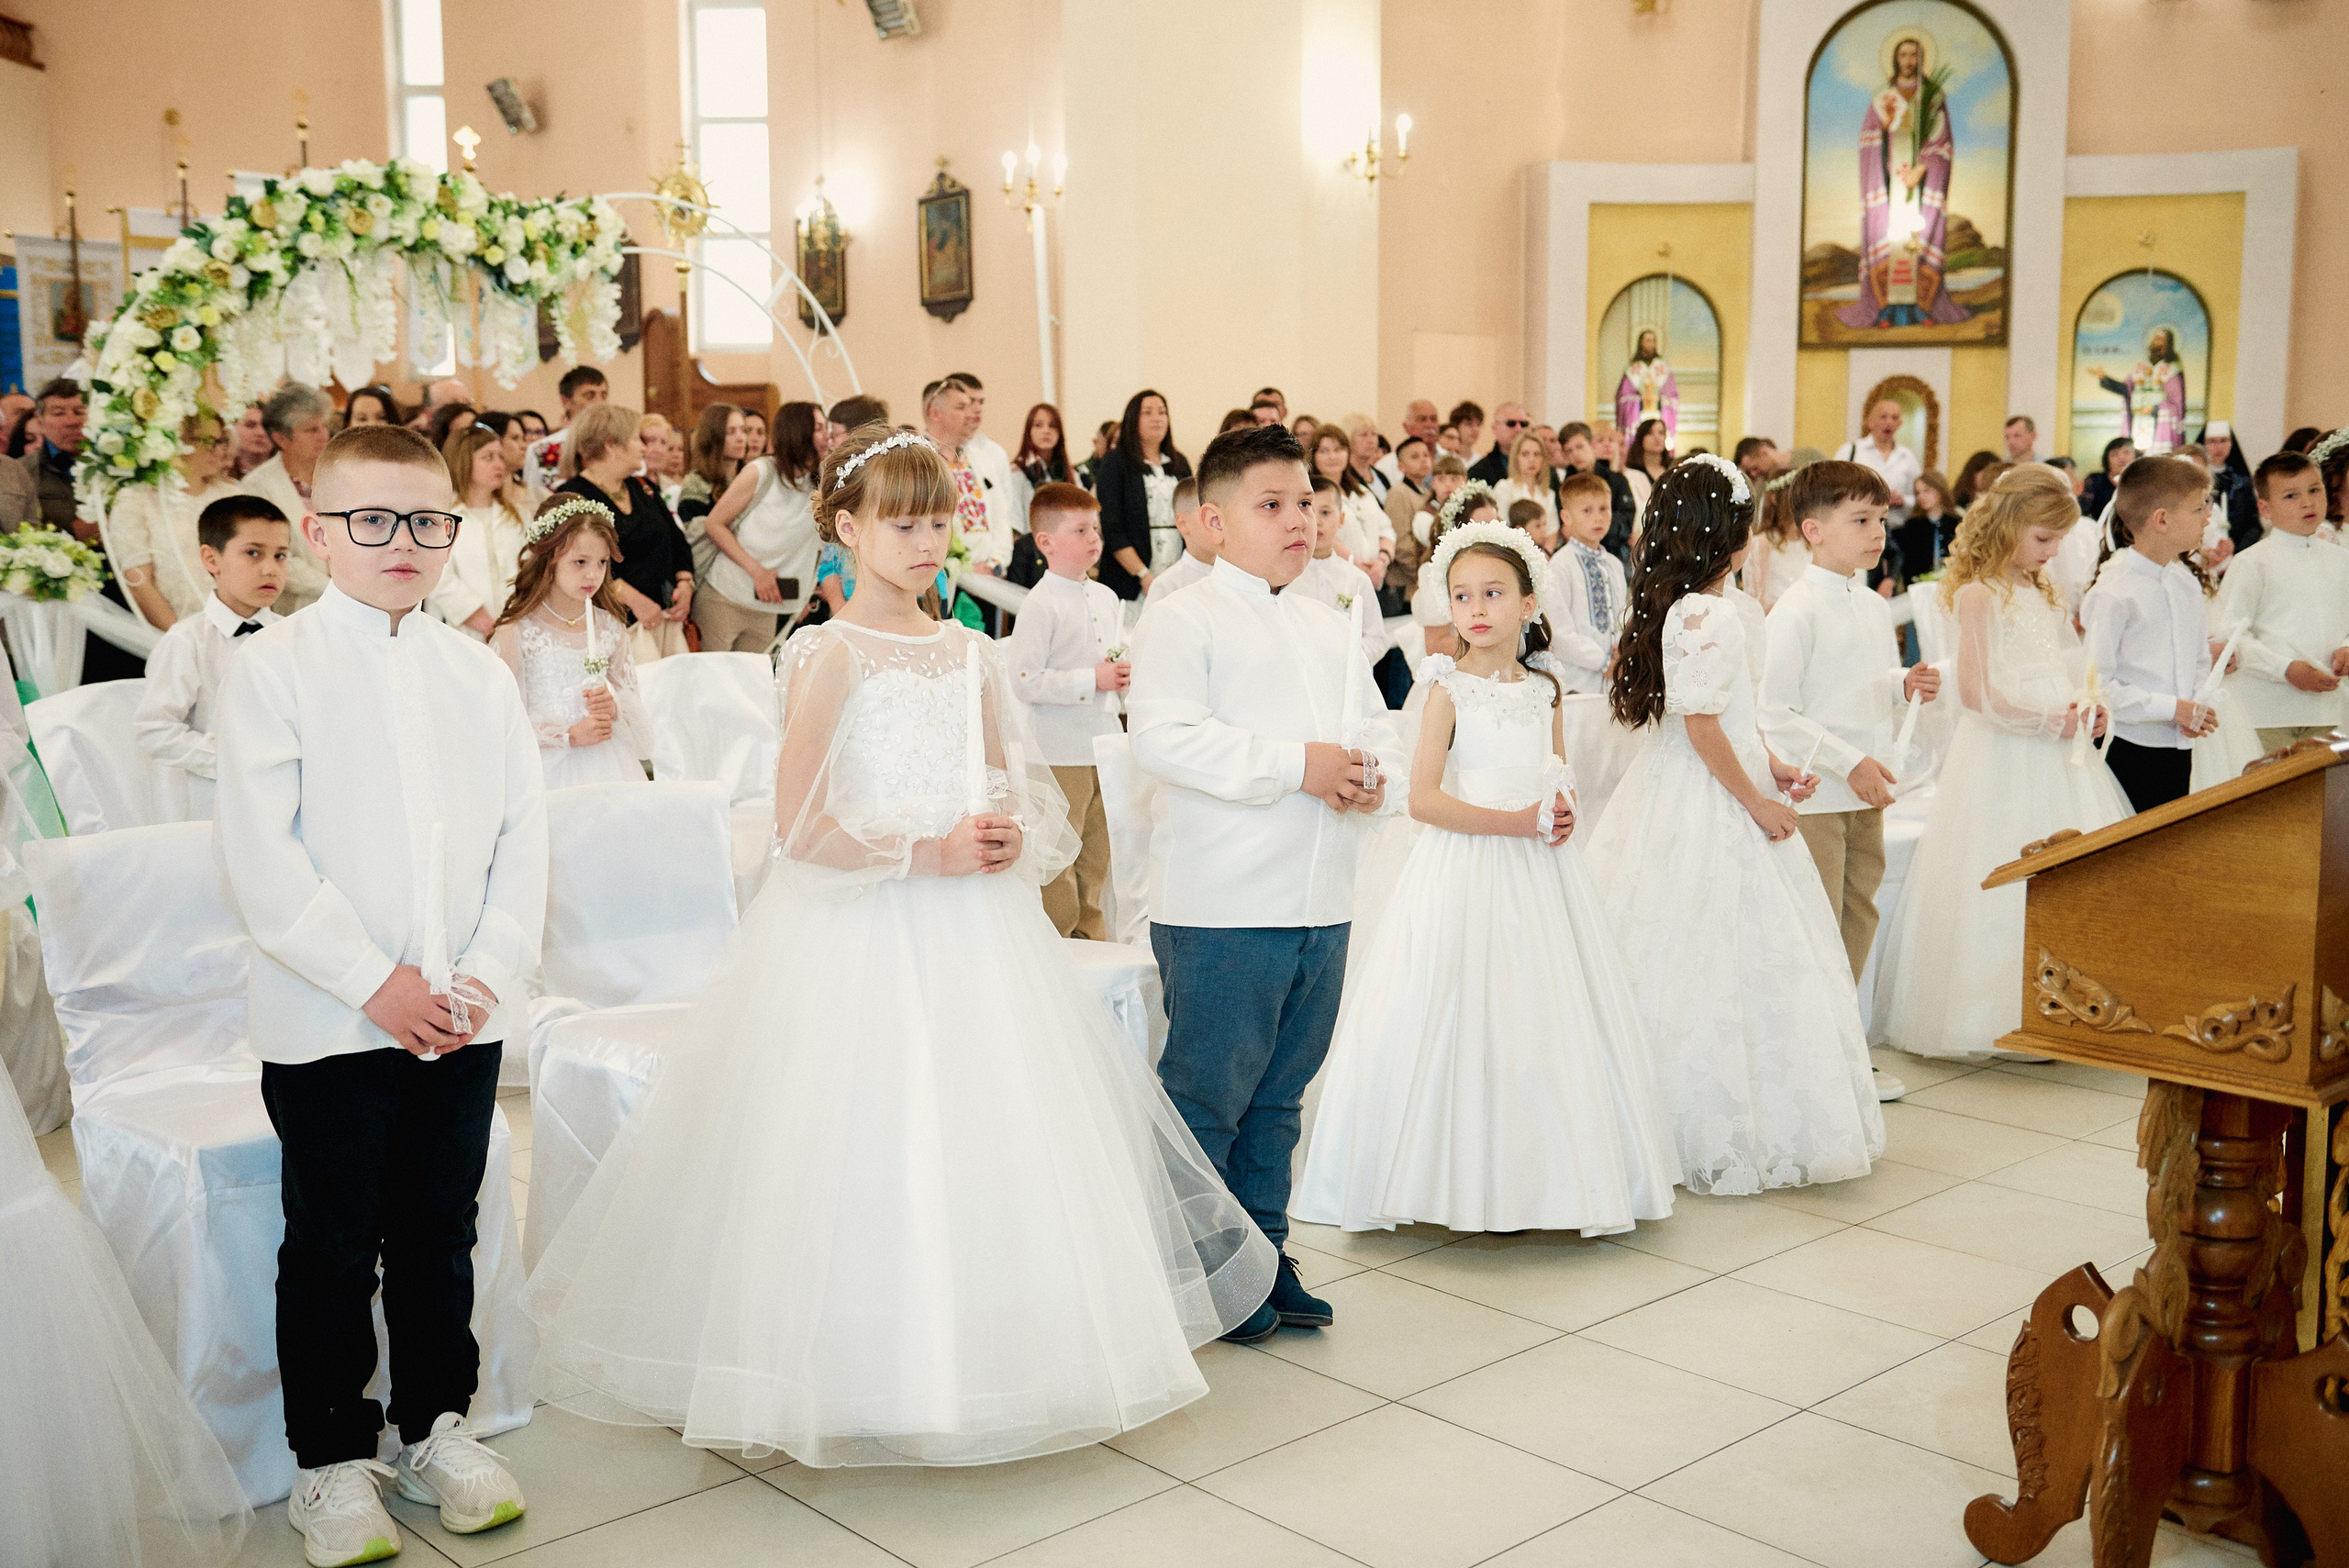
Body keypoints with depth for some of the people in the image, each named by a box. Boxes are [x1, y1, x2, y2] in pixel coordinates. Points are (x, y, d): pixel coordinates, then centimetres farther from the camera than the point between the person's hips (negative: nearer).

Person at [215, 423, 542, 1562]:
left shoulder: (478, 673, 8)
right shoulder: (275, 665, -5)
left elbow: (522, 838, 5)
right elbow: (260, 856, -12)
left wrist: (490, 973, -7)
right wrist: (372, 980, -16)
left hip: (464, 1016, 4)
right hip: (328, 1022, -3)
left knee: (440, 1232, 15)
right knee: (332, 1245, 6)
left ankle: (435, 1427, 30)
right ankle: (329, 1459, 21)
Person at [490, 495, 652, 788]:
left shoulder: (611, 628, 8)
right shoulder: (515, 634, -7)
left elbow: (632, 696, 15)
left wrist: (614, 706, -7)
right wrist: (570, 736, -15)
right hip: (549, 770, -4)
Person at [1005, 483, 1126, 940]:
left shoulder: (1106, 598, 11)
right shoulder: (1040, 606, -14)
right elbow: (1024, 681, -20)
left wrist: (1124, 671, 1)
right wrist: (1092, 680, -20)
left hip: (1104, 744, 8)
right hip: (1059, 752, -8)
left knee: (1096, 850, 16)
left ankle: (1089, 932, 29)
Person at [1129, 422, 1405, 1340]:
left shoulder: (1330, 630, 18)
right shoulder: (1186, 618, -6)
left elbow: (1378, 730, 18)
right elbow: (1162, 736, -20)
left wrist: (1377, 778, -6)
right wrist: (1296, 765, -21)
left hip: (1321, 908, 7)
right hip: (1223, 909, -7)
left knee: (1278, 1094, 16)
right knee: (1207, 1095, 2)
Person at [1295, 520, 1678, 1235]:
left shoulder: (1544, 689, 10)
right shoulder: (1451, 689, -5)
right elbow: (1423, 799, -13)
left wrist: (1563, 815, -5)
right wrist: (1514, 822, -17)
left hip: (1539, 874, 5)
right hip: (1467, 872, -5)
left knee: (1547, 1012, 6)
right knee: (1466, 1019, -5)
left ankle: (1552, 1180, 17)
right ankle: (1464, 1184, 5)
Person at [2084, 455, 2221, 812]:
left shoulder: (2187, 582, 11)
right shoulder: (2114, 592, -15)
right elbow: (2095, 683, -18)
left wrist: (2197, 707, -1)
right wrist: (2172, 708, -18)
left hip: (2179, 749, 7)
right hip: (2128, 751, -7)